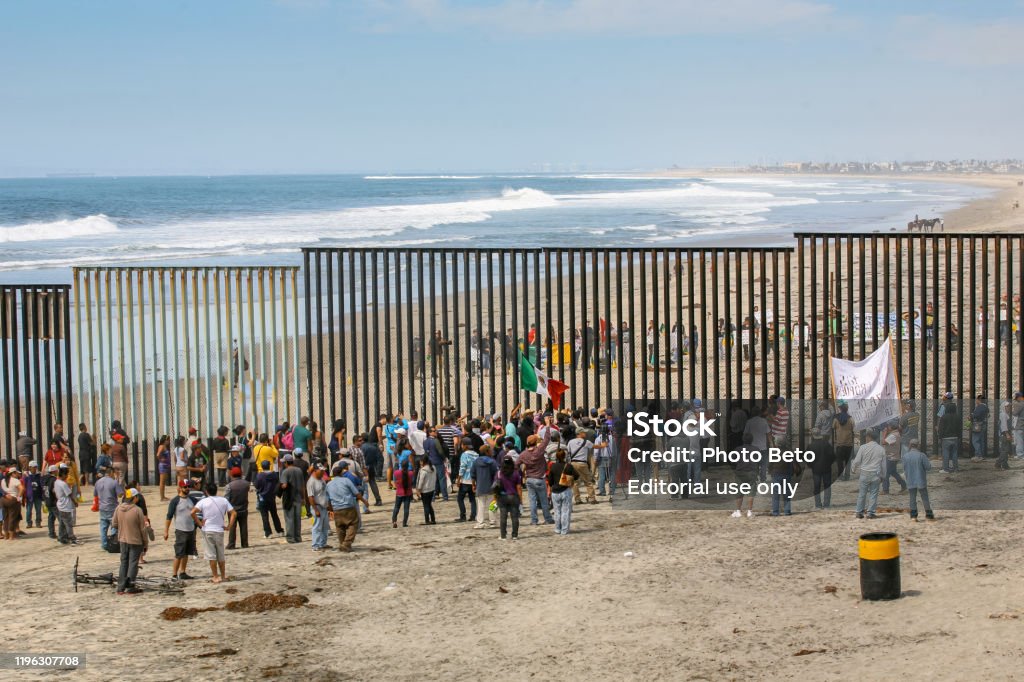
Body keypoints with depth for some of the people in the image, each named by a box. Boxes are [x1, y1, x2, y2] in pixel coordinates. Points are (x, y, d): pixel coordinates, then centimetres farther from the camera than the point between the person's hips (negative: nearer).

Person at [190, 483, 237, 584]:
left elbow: (193, 512, -18)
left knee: (211, 555, 2)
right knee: (221, 555, 16)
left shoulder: (203, 502, -6)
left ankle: (215, 577, 3)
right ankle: (223, 575, 23)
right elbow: (233, 513, -1)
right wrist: (229, 526, 1)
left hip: (208, 530, -3)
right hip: (220, 530, 3)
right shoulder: (223, 501, 3)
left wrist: (199, 523, -9)